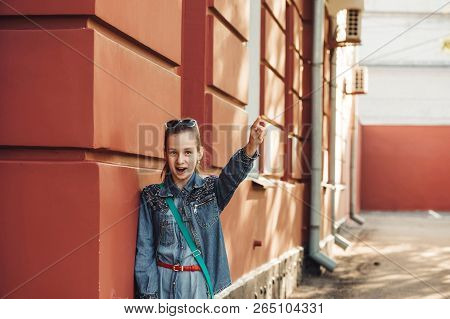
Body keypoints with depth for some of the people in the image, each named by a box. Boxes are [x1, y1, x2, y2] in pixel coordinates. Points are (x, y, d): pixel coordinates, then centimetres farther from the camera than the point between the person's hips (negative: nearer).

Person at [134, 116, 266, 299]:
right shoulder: (151, 196, 3)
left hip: (198, 284, 0)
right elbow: (145, 249, 3)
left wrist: (251, 147, -40)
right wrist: (148, 294, -4)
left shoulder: (212, 190, 3)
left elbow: (233, 174, -19)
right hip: (162, 283, 1)